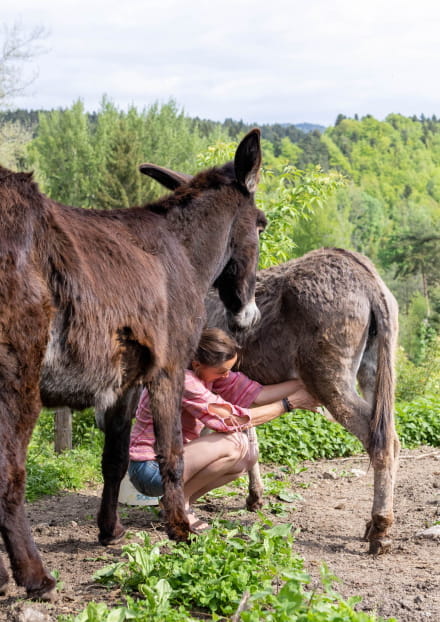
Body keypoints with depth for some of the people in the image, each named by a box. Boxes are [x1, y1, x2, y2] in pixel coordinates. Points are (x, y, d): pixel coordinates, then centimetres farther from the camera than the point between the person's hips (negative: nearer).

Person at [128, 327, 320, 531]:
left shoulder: (207, 372, 1)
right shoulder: (182, 379, -26)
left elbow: (254, 393, 0)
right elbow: (232, 419, -23)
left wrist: (303, 384, -5)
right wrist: (289, 403, -17)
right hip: (150, 469, -10)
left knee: (248, 455, 2)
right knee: (235, 443, -23)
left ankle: (182, 501, 5)